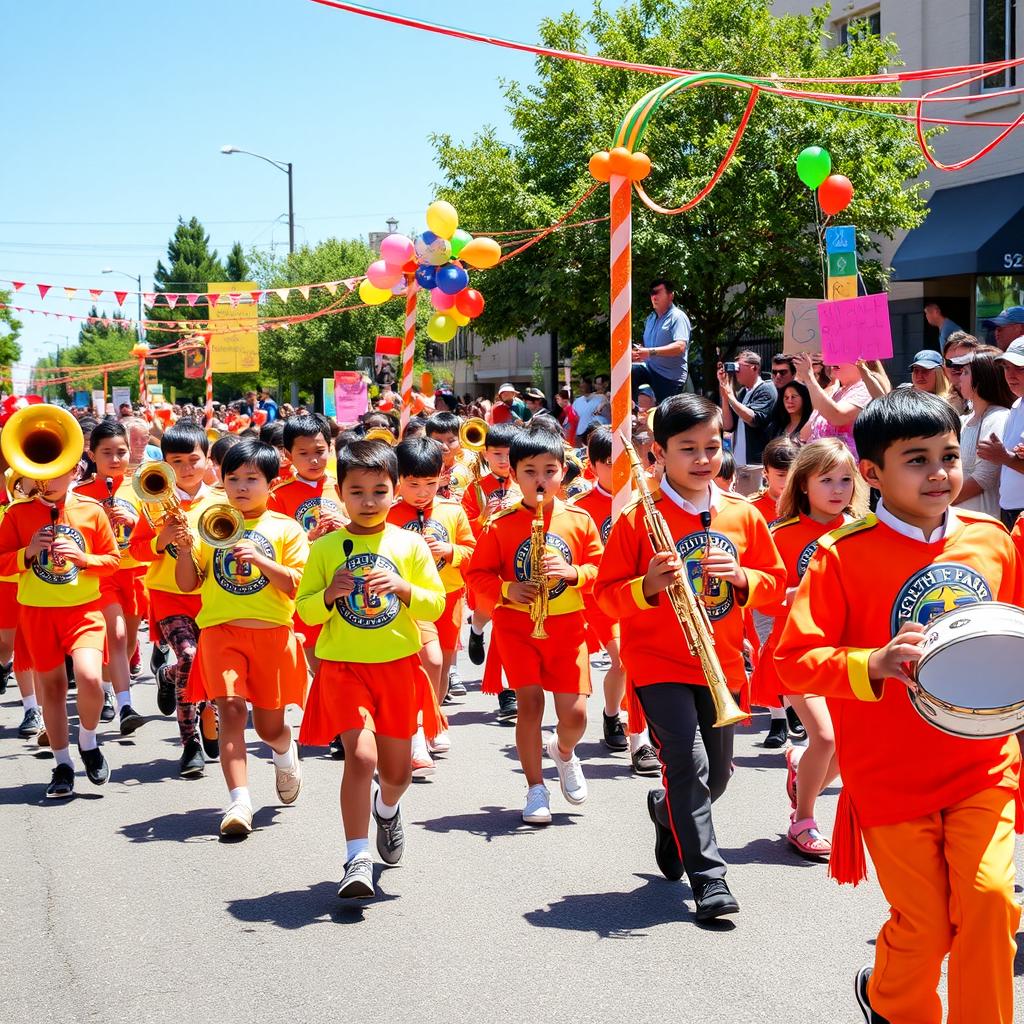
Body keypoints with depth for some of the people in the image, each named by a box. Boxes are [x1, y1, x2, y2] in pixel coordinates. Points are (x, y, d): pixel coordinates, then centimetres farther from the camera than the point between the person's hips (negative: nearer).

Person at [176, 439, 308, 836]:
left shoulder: (285, 529, 3)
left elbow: (299, 586, -6)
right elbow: (187, 585, 7)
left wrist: (261, 561, -19)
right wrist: (185, 549, -10)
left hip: (271, 634, 0)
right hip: (221, 630, 1)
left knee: (270, 725, 9)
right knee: (231, 708, -17)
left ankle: (285, 751, 46)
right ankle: (239, 801, -17)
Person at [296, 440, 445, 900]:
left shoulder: (410, 544, 0)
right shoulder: (326, 547, -1)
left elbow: (436, 604, 0)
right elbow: (305, 611, 2)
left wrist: (402, 588, -18)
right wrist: (330, 593, -18)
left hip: (398, 666, 2)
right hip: (342, 667, -2)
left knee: (397, 769, 13)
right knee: (360, 754, -20)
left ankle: (387, 809, 49)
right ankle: (357, 859, -15)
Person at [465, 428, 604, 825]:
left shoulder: (579, 520, 0)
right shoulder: (500, 525, -3)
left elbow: (600, 568, 2)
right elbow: (478, 575, 1)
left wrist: (572, 572, -17)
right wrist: (507, 590, -17)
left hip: (567, 626, 1)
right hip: (517, 625, -1)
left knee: (575, 714, -2)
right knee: (530, 702, -10)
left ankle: (564, 752, 34)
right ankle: (536, 788, 6)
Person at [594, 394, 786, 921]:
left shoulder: (744, 515, 2)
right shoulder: (637, 518, -8)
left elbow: (776, 584, 8)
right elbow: (606, 592, -6)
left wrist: (742, 577, -13)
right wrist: (647, 586, -26)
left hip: (721, 665, 4)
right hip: (659, 663, -4)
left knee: (715, 776, 14)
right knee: (688, 763, -17)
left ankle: (667, 814, 47)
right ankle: (708, 879, -7)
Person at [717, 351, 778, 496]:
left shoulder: (766, 390, -5)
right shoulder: (741, 393, 14)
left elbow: (754, 419, -18)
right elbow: (729, 426, 9)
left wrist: (730, 396, -13)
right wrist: (724, 396, 0)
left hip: (757, 464, -7)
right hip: (739, 463, 7)